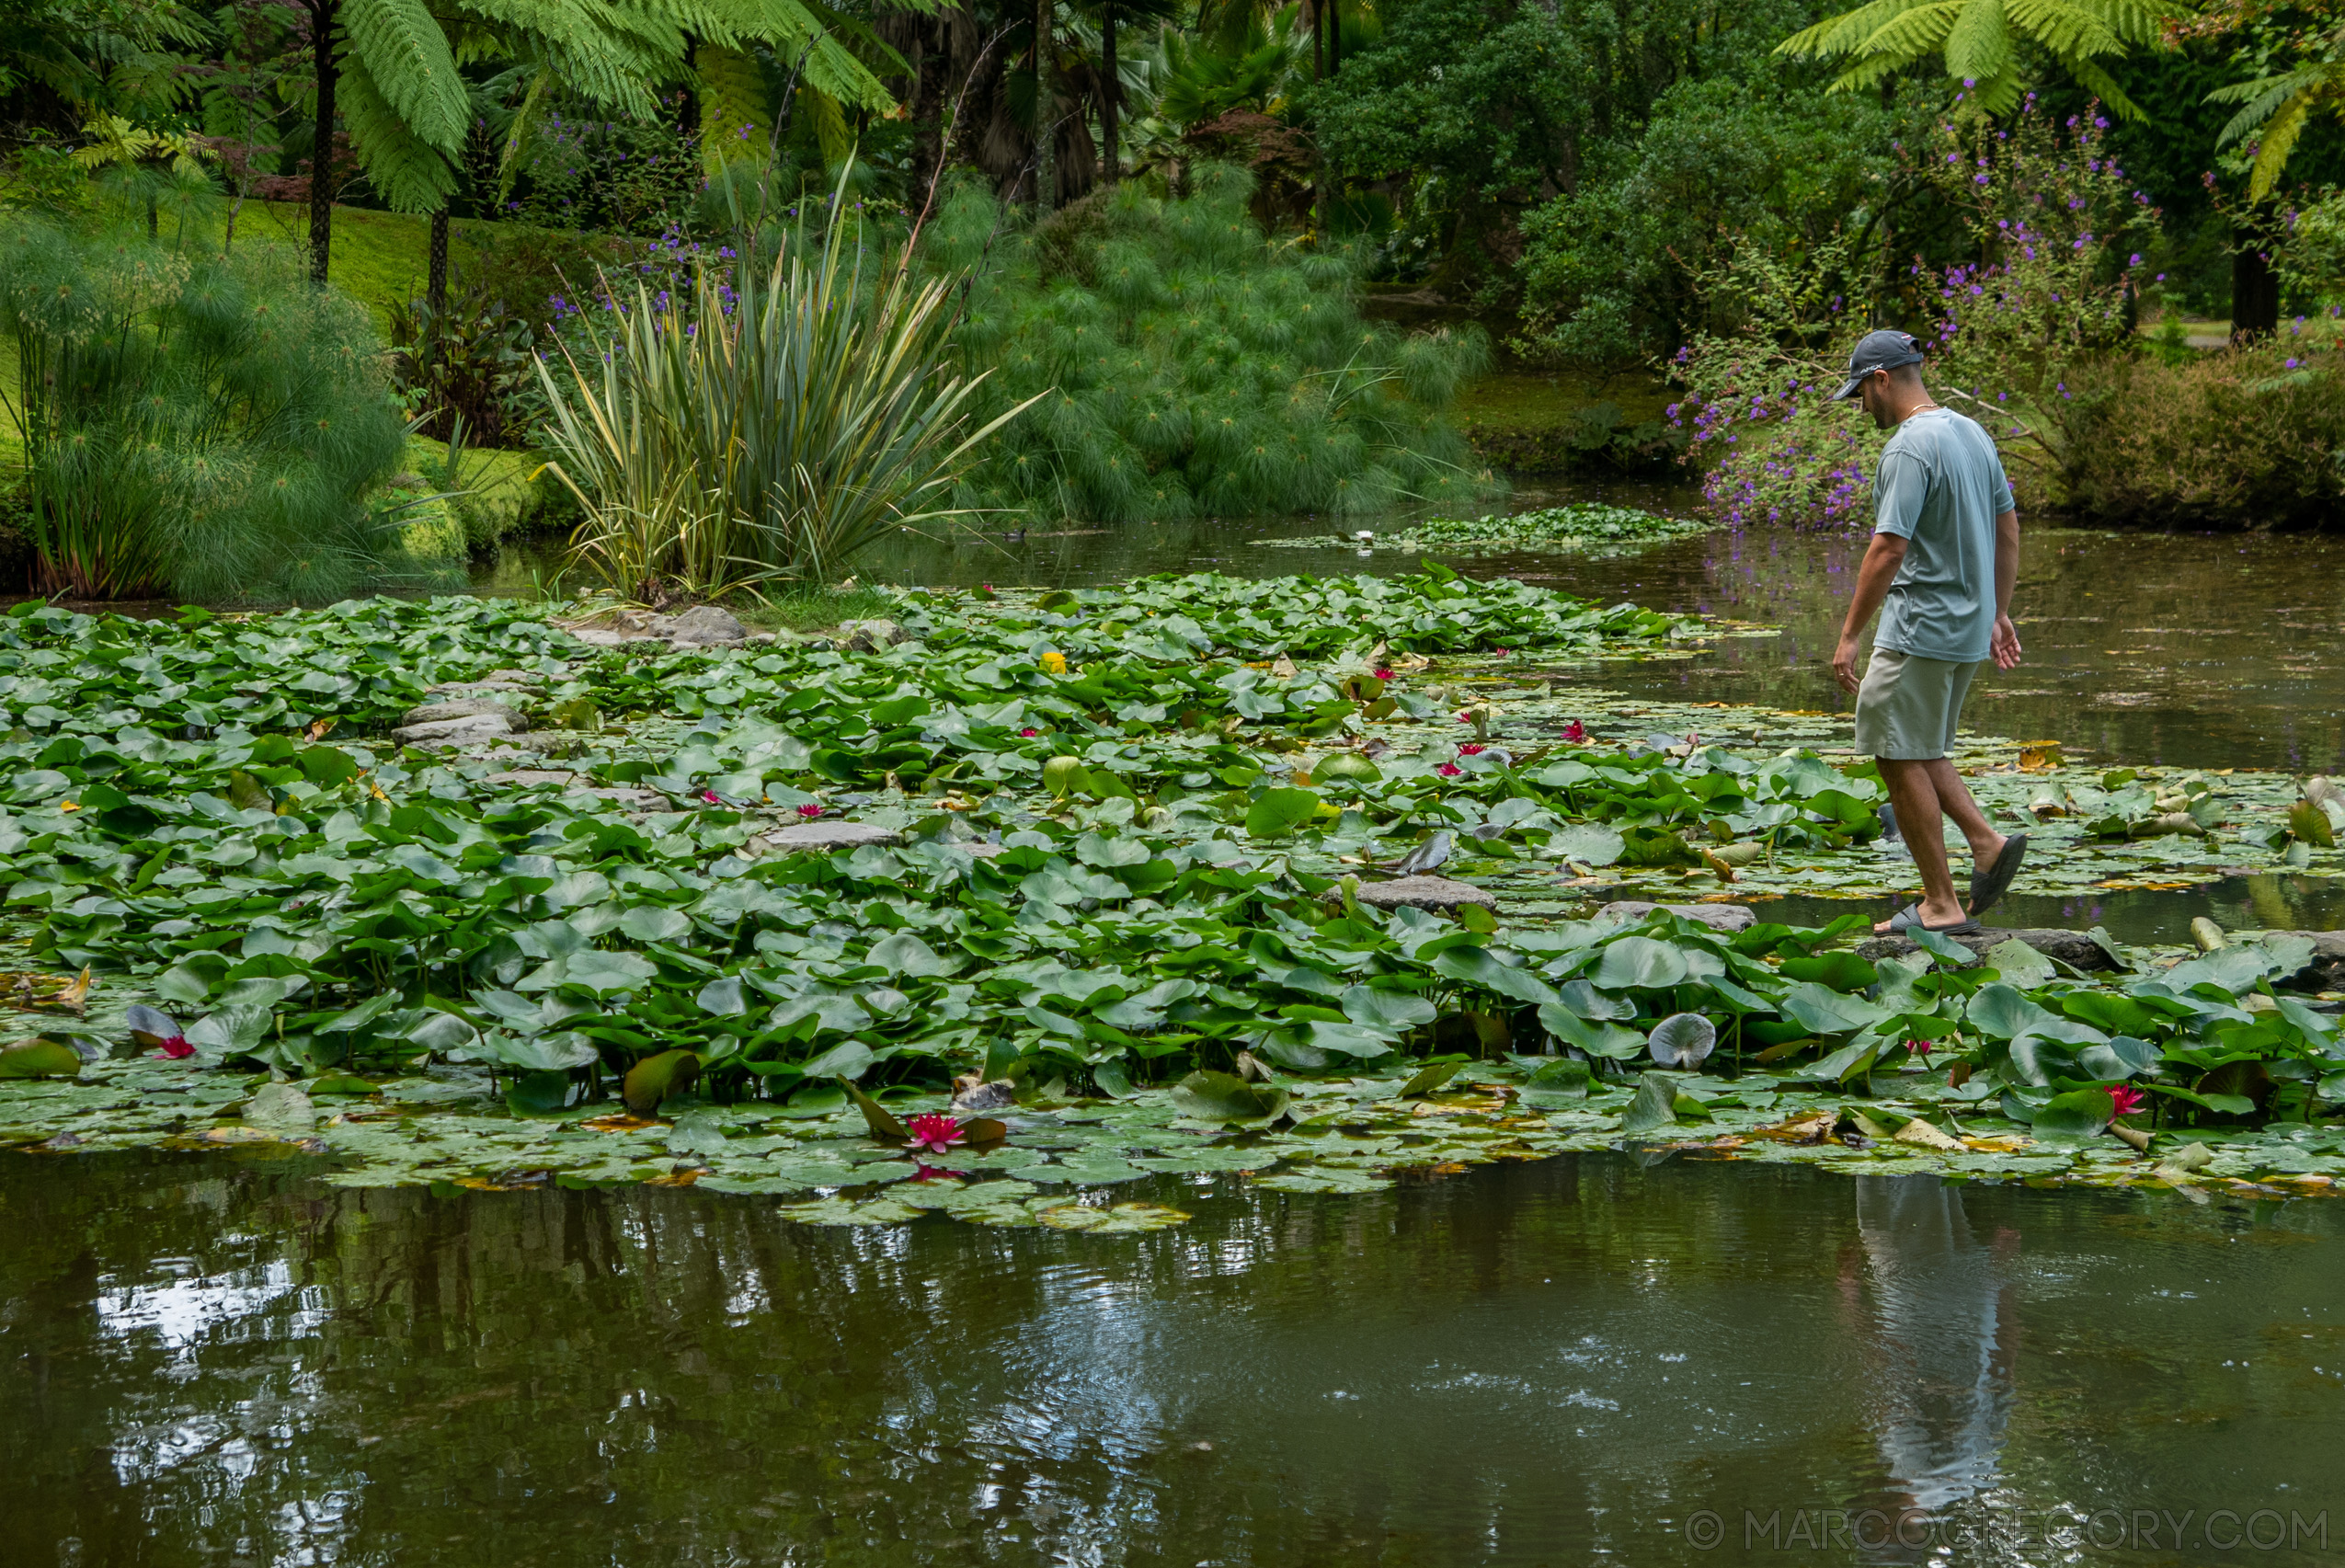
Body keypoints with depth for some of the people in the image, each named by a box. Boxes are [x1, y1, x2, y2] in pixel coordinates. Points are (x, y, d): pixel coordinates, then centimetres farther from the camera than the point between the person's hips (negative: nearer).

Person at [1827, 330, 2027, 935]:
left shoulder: (1910, 447, -18)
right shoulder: (1973, 433, 11)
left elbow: (1889, 549, -23)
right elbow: (2009, 530, 18)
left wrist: (1850, 635, -18)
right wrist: (1998, 613, 24)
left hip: (1920, 630, -9)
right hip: (1968, 625, 9)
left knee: (1902, 756, -2)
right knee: (1920, 750, 19)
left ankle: (1941, 904, -1)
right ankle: (1987, 842, 6)